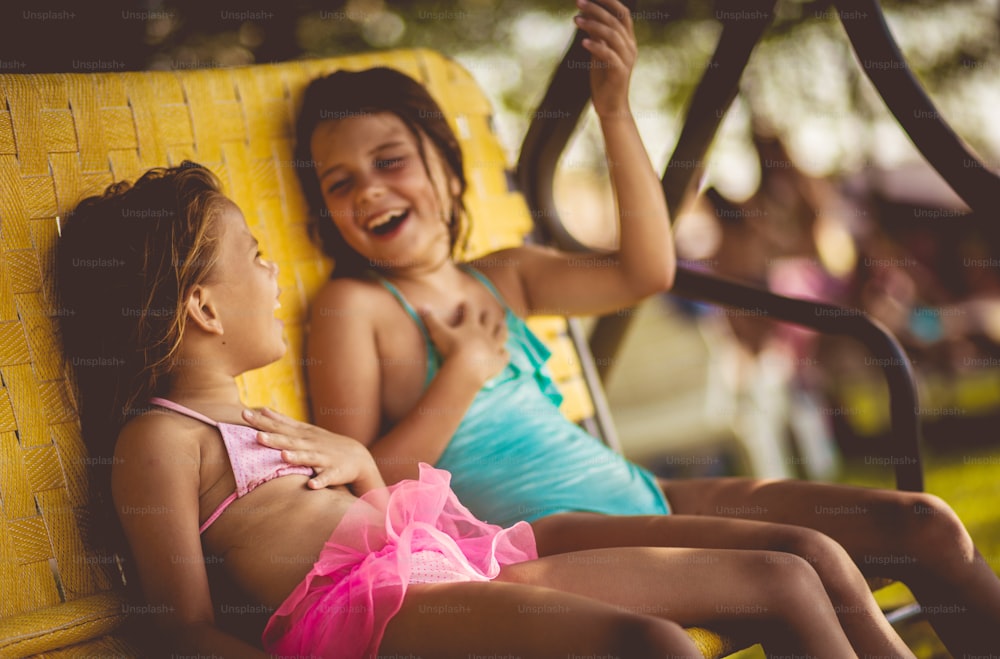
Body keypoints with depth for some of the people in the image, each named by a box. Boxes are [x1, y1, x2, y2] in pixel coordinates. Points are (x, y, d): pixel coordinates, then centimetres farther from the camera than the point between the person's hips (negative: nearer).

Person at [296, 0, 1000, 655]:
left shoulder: (502, 277, 18)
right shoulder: (354, 306, 0)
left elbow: (646, 271, 9)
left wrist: (616, 112, 5)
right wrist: (464, 371, -11)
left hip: (639, 494, 8)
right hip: (543, 535, -8)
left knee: (923, 524, -1)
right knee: (807, 557, -28)